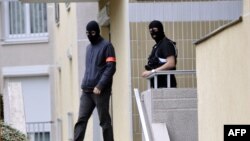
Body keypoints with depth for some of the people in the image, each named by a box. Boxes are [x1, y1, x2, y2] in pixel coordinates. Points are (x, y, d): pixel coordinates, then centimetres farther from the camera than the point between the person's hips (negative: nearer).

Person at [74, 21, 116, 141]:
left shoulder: (106, 46, -1)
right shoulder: (89, 47, 20)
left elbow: (110, 68, -9)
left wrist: (100, 86, -16)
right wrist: (84, 84, 12)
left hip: (101, 91, -6)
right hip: (86, 91, 6)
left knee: (104, 121, -2)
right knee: (81, 120, -4)